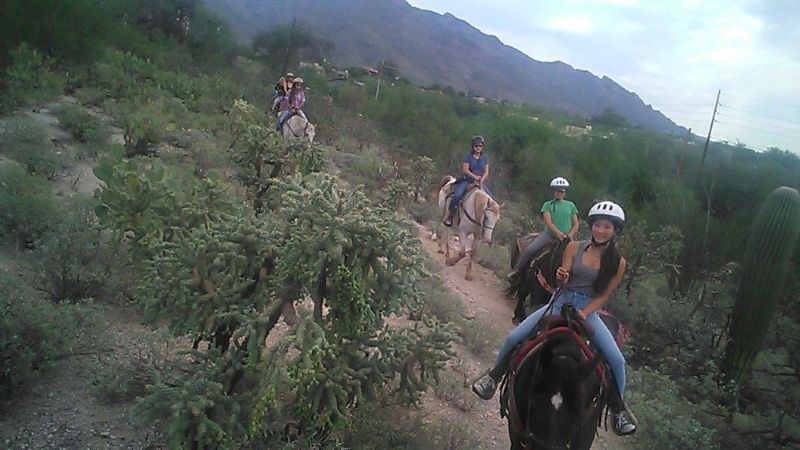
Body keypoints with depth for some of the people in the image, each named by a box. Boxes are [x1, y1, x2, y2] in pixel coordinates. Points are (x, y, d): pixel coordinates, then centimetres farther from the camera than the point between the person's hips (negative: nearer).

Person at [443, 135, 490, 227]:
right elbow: (465, 169, -8)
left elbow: (486, 172, 6)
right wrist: (474, 176, -19)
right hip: (467, 180, -4)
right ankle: (448, 216, -20)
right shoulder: (468, 157, -1)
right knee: (457, 195, -28)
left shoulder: (485, 158, 10)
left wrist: (481, 180, -12)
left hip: (479, 183, 4)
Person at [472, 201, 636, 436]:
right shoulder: (574, 247, -3)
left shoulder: (618, 262, -4)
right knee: (513, 338, -11)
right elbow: (564, 280, -5)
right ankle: (493, 377, 13)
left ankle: (618, 410, 7)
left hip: (589, 310, 0)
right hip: (561, 302, 1)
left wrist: (583, 314, -17)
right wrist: (561, 276, -29)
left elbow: (604, 295, -3)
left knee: (617, 360, -16)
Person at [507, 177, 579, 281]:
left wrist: (570, 235, -9)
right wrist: (558, 232, -26)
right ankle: (515, 272, -8)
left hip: (566, 238, 2)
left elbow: (576, 224, 11)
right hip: (549, 235, -2)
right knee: (529, 250, -20)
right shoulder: (548, 205, 7)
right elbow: (548, 222, -8)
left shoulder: (570, 205, 12)